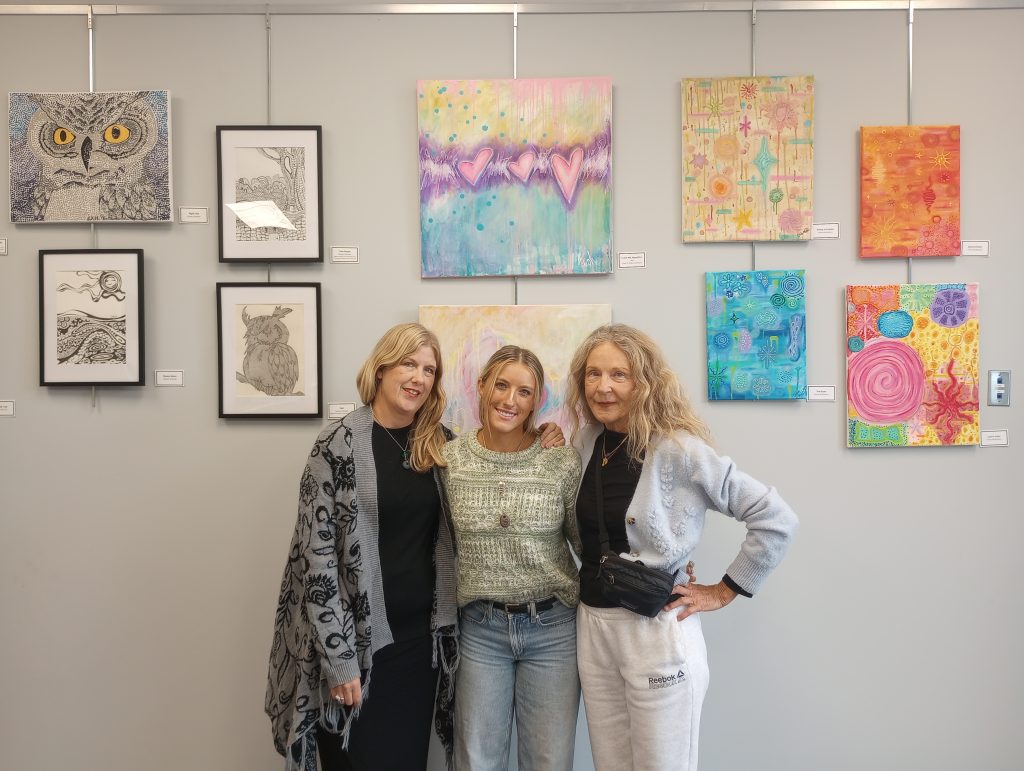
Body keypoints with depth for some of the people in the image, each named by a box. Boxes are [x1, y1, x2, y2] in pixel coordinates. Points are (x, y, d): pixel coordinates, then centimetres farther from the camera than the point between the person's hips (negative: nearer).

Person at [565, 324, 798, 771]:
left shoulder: (677, 449, -16)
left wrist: (724, 592, -10)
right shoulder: (586, 441, 3)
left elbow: (776, 520, -14)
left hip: (656, 632, -6)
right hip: (591, 626, 6)